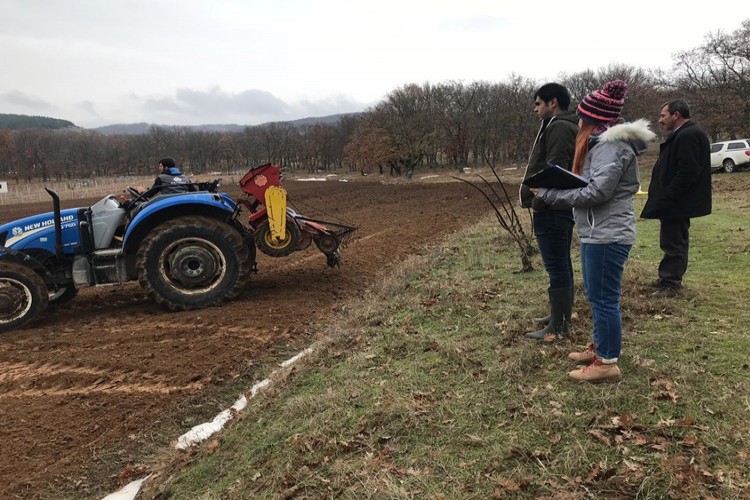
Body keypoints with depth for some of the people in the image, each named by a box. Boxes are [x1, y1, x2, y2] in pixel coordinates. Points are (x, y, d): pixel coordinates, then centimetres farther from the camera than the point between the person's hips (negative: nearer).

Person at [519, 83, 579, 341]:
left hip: (551, 209, -11)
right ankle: (562, 316, 28)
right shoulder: (564, 126, 18)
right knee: (562, 263, 16)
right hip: (562, 206, 11)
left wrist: (538, 201, -17)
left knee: (556, 266, -6)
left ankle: (557, 326, 0)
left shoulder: (559, 127, -15)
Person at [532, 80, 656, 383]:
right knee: (595, 294, 19)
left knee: (603, 298, -3)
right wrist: (557, 185, 6)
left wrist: (549, 194, -19)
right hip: (597, 232, 11)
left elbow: (597, 192, -24)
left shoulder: (612, 145, -17)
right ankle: (600, 346, 34)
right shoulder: (603, 142, 16)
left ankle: (607, 363, 7)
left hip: (607, 235, -11)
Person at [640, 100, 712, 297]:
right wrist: (664, 198, 17)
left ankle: (670, 284, 3)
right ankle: (670, 278, 26)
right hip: (676, 200, 11)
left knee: (674, 243, -4)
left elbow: (687, 173, -26)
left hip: (677, 202, -11)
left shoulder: (688, 136, -19)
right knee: (674, 242, 17)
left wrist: (667, 199, -24)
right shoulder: (683, 135, 14)